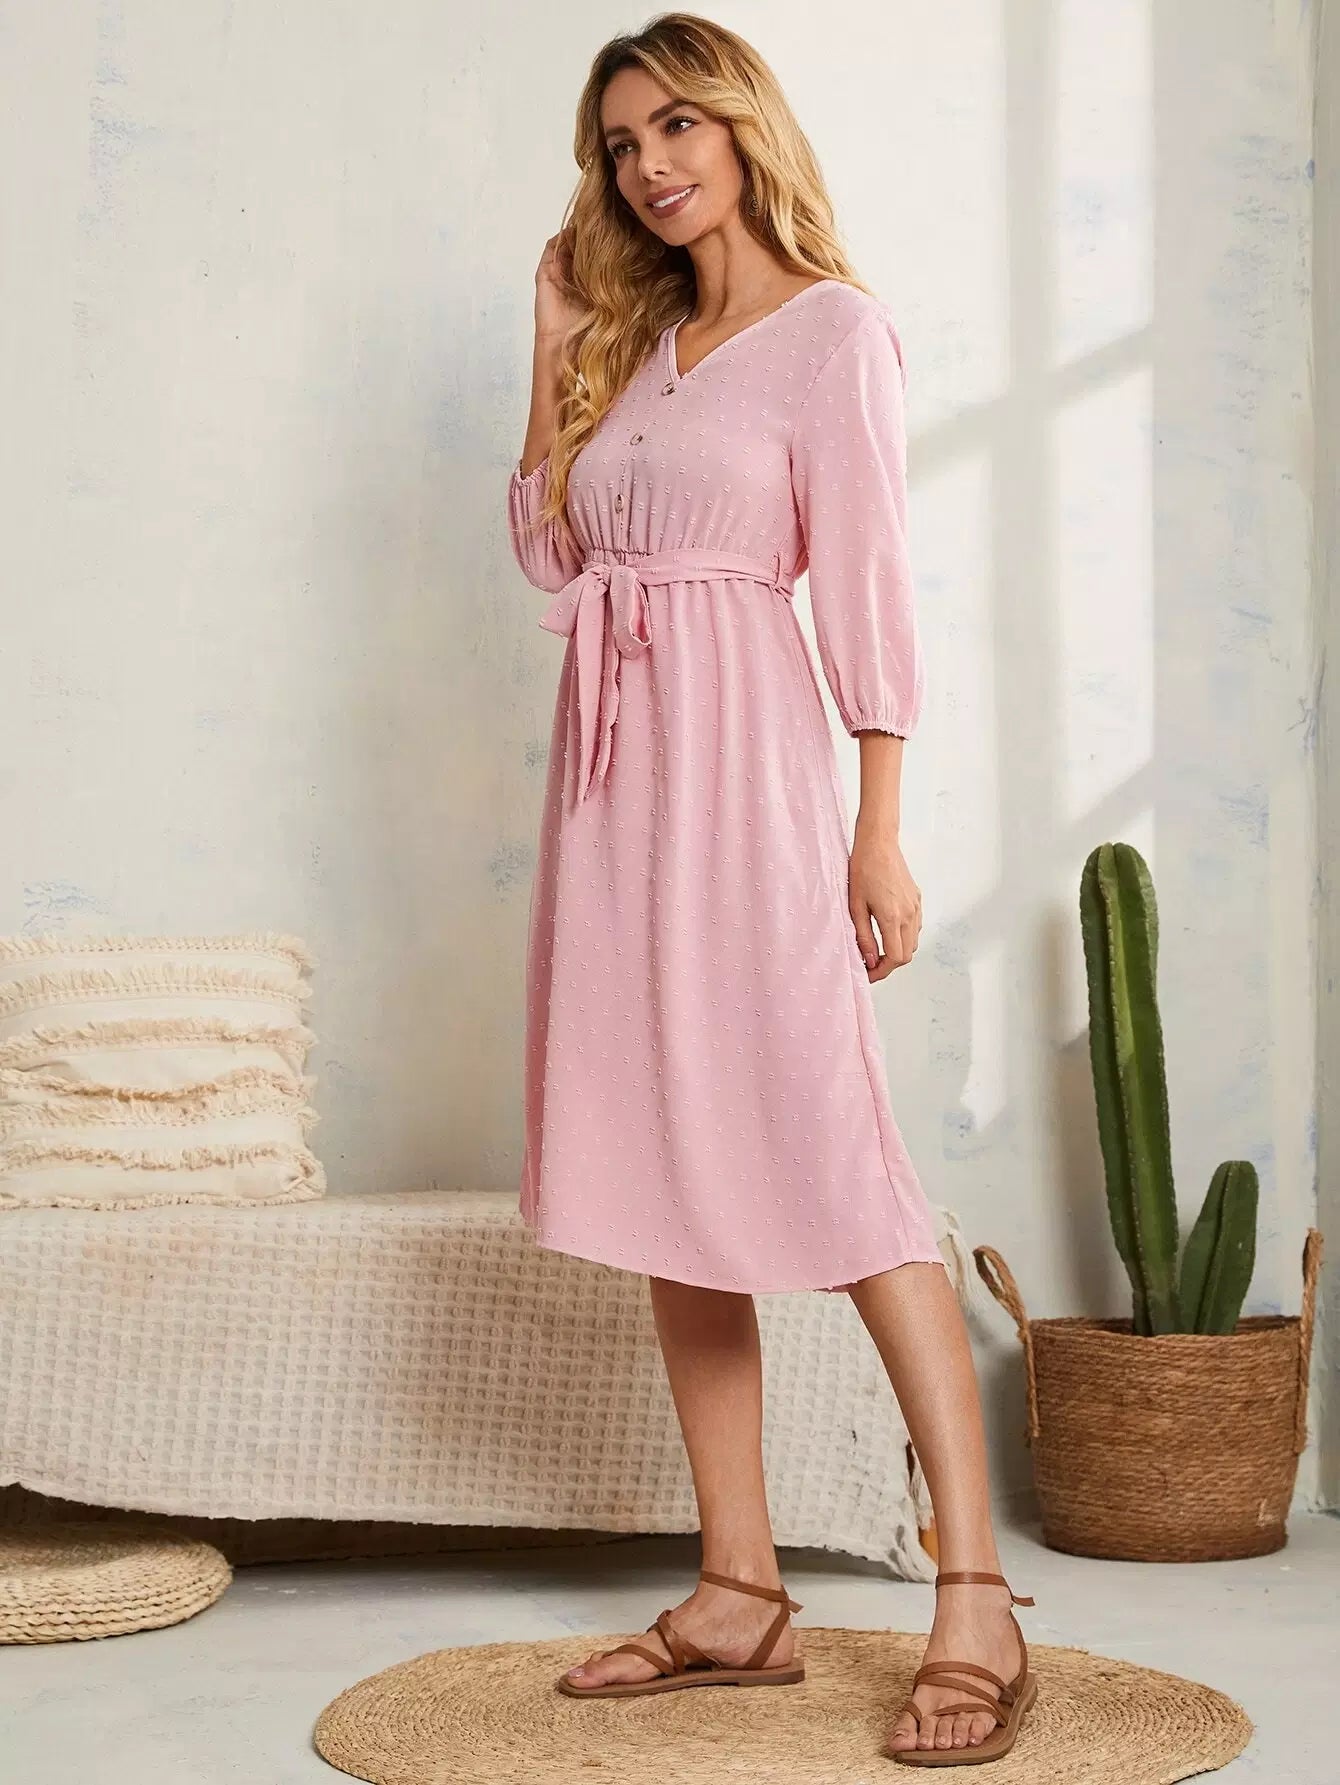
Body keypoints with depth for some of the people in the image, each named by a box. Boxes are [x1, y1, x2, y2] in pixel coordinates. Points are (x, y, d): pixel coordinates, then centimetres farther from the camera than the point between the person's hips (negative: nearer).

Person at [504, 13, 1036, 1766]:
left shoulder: (835, 329, 2)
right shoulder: (631, 341, 20)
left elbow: (866, 576, -6)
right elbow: (551, 555, 18)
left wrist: (881, 827, -12)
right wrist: (556, 355, 15)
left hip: (746, 762, -7)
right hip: (615, 765, 7)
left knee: (830, 1152, -13)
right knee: (668, 1168, 4)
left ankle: (976, 1602, -10)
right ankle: (740, 1594, 10)